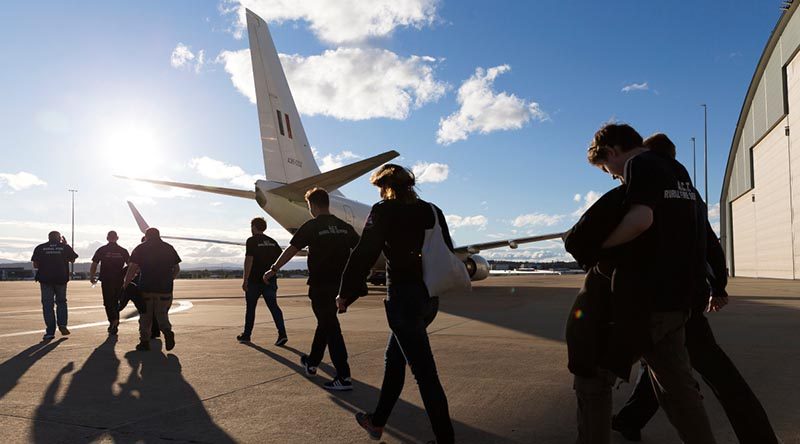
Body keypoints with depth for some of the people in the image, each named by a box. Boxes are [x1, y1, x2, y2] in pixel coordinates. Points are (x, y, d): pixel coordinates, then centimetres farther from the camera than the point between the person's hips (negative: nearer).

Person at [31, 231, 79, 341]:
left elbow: (35, 265, 1)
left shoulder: (40, 248, 3)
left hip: (45, 279, 0)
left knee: (47, 305, 4)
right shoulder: (65, 247, 3)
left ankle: (50, 332, 1)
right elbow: (72, 260, 17)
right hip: (61, 278, 1)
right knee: (61, 302, 17)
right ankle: (62, 325, 1)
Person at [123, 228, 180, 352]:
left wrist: (125, 284, 4)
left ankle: (144, 341, 11)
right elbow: (177, 269, 9)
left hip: (146, 288, -2)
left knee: (145, 316, 11)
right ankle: (167, 331, -15)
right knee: (162, 314, 12)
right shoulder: (169, 248, 8)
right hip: (165, 288, 2)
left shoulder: (140, 249, 1)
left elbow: (132, 269, -5)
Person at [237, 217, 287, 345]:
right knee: (273, 306, -2)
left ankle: (246, 335, 23)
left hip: (255, 280, -4)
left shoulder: (252, 241, -7)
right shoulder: (272, 241, 10)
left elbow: (249, 260, -15)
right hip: (270, 280, 4)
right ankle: (282, 334, -15)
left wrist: (245, 280, -15)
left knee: (250, 308, 11)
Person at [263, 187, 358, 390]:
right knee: (325, 322, 22)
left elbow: (291, 250, -6)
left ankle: (344, 376, -6)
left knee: (331, 327, -4)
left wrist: (273, 270, 5)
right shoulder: (344, 227, 6)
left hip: (320, 285, -6)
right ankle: (312, 362, 39)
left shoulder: (311, 227, -9)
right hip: (340, 285, 6)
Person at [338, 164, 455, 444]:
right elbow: (447, 253, 13)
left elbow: (364, 255, -12)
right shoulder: (432, 211, 9)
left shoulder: (385, 211, -9)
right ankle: (377, 421, 34)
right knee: (394, 358, 21)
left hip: (403, 297, -7)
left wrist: (346, 292, -3)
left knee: (424, 372, -1)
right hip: (429, 297, 8)